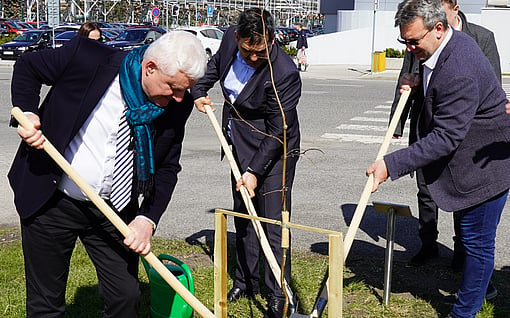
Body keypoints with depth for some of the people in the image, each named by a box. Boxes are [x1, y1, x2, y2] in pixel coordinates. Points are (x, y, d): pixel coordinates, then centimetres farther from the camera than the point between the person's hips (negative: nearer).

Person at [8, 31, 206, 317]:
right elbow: (27, 67, -2)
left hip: (114, 210, 3)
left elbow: (167, 168, 0)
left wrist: (148, 218, -13)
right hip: (50, 202, -2)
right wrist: (26, 113, -19)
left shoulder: (178, 105, -10)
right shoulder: (87, 57, -20)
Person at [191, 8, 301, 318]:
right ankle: (246, 281, 30)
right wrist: (199, 90, 10)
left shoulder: (285, 73, -28)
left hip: (274, 149, -7)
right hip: (239, 143, 7)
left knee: (273, 221, -7)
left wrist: (254, 171, -25)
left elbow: (277, 132, -24)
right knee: (243, 214, 15)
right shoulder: (230, 39, -8)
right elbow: (216, 63, 19)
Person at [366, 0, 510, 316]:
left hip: (485, 165, -10)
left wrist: (391, 165, -31)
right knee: (472, 239, 22)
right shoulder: (450, 43, 1)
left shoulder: (459, 71, -32)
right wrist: (419, 84, -1)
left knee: (478, 243, 3)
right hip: (465, 160, 10)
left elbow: (445, 138, -32)